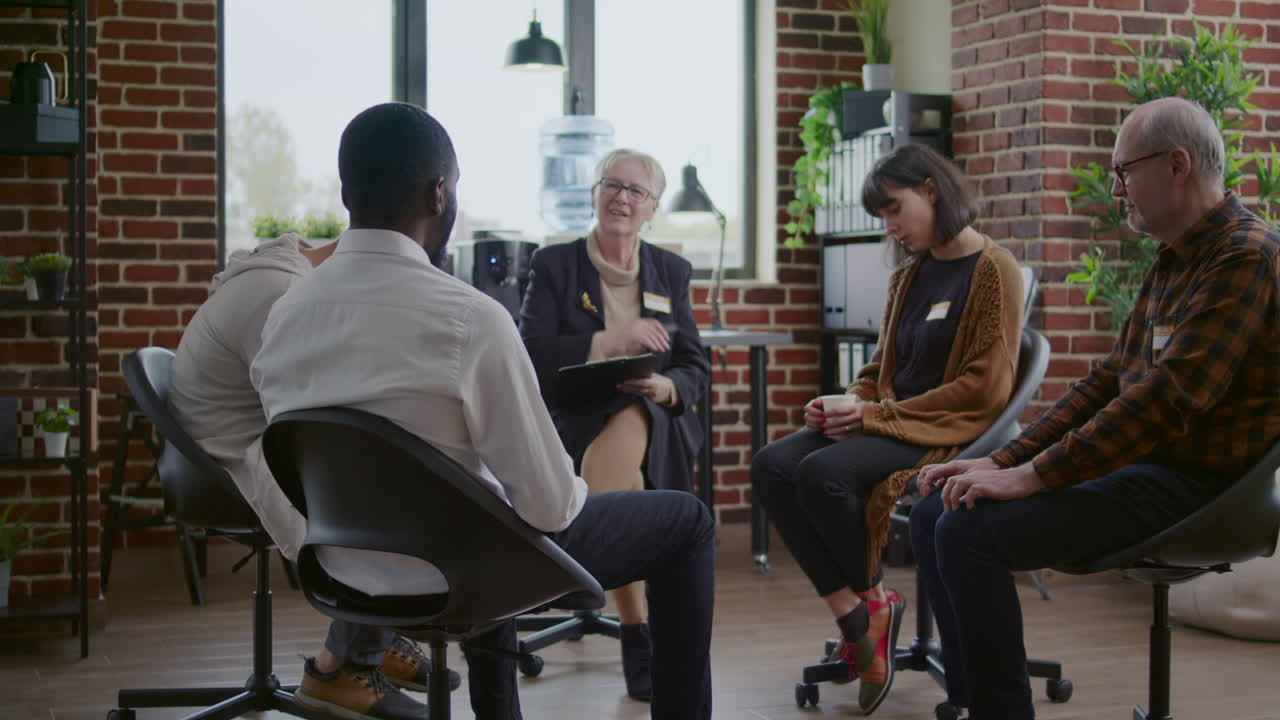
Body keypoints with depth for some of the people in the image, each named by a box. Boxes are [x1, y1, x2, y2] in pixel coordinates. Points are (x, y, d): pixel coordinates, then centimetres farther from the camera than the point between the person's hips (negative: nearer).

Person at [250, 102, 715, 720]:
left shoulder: (282, 316, -7)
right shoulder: (470, 317, -25)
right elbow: (549, 503, -20)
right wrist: (569, 496, 3)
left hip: (347, 572, 6)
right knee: (686, 522, 15)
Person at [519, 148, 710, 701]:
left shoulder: (671, 272, 17)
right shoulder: (553, 265, 8)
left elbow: (695, 368, 11)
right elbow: (530, 355, -6)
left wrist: (666, 388, -13)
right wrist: (610, 341, -18)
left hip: (656, 420, 2)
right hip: (574, 419, -2)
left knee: (630, 426, -35)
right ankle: (637, 637, -26)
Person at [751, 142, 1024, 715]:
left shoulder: (993, 269, -6)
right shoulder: (908, 275, 16)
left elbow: (983, 388, -13)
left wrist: (877, 415, -16)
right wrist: (849, 404, -1)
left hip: (950, 434, -8)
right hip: (888, 423, 8)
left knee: (823, 473, -31)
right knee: (771, 467, -17)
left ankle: (873, 600, -5)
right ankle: (854, 619, -18)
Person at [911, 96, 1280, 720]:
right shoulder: (1172, 261, 15)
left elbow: (1166, 399, -25)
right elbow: (1108, 381, 15)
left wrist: (1034, 476, -22)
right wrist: (1002, 461, 5)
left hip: (1195, 483, -10)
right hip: (1139, 461, 10)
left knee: (969, 533, -22)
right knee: (935, 514, 3)